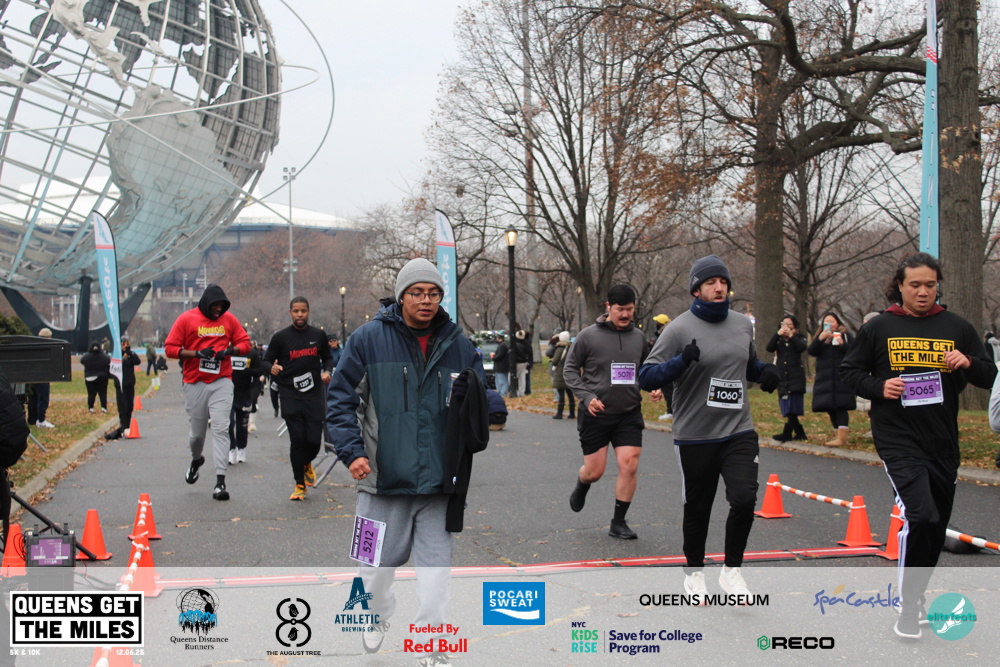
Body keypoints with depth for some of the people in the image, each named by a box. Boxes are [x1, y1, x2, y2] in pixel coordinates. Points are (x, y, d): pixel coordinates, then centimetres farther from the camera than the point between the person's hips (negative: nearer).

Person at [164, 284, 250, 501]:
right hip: (194, 383, 0)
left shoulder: (229, 319, 6)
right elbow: (170, 348, -3)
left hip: (222, 383, 1)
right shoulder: (186, 319, -2)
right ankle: (196, 459, 43)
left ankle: (220, 480, -12)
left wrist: (229, 350, -9)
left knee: (221, 428, -11)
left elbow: (244, 343, 12)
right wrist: (197, 353, -16)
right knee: (196, 431, 9)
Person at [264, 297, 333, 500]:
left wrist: (327, 371, 0)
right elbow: (266, 361, 6)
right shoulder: (280, 337, 1)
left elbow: (327, 357, 21)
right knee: (297, 439, -7)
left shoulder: (318, 335, 8)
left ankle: (307, 464, 32)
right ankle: (299, 484, 9)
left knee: (314, 440, -4)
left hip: (314, 394, 2)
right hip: (290, 396, -2)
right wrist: (272, 369, -17)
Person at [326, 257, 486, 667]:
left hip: (438, 481, 1)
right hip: (383, 478, -1)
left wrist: (471, 397, -11)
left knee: (435, 568, 2)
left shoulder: (458, 345, 6)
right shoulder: (369, 339, -3)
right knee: (377, 564, 13)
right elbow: (340, 399, 0)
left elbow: (480, 411, 13)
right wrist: (352, 450, -11)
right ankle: (378, 615, 44)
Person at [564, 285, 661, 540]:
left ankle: (618, 523, 7)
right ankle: (581, 488, 43)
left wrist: (654, 386, -1)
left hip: (629, 414, 3)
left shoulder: (638, 336, 6)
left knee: (629, 466, -8)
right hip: (595, 415, -3)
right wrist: (586, 396, -15)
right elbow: (570, 369, -2)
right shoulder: (589, 336, -7)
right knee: (594, 471, 5)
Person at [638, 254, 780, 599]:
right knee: (697, 509, 9)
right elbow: (646, 377, -12)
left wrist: (765, 371, 3)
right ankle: (694, 571, 33)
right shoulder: (680, 328, -9)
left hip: (739, 432, 3)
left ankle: (732, 570, 8)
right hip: (695, 437, -3)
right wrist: (682, 361, -28)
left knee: (744, 499, -13)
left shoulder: (742, 324, 8)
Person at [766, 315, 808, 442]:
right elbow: (769, 348, -5)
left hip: (796, 377, -4)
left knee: (792, 407, -13)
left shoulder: (799, 337, 7)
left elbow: (802, 347, -15)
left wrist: (791, 335, -17)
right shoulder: (778, 339, 14)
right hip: (782, 377, 4)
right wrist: (778, 334, -13)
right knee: (786, 406, 3)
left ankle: (787, 433, -15)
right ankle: (799, 432, 12)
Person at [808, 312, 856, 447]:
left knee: (840, 406, -12)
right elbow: (811, 351, 1)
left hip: (842, 378, -4)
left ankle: (842, 437, -17)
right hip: (824, 379, 4)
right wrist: (820, 339, -15)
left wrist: (842, 344, -18)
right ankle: (838, 433, 15)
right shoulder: (820, 336, 16)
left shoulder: (845, 335, 7)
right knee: (830, 408, 6)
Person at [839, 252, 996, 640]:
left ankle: (915, 593, 34)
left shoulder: (957, 328, 7)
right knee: (920, 516, -20)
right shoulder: (880, 328, 1)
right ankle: (909, 608, -7)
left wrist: (969, 364, -12)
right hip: (898, 440, -4)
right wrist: (879, 387, -10)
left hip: (943, 444, 4)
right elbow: (849, 371, 8)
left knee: (936, 528, 12)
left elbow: (991, 378, 9)